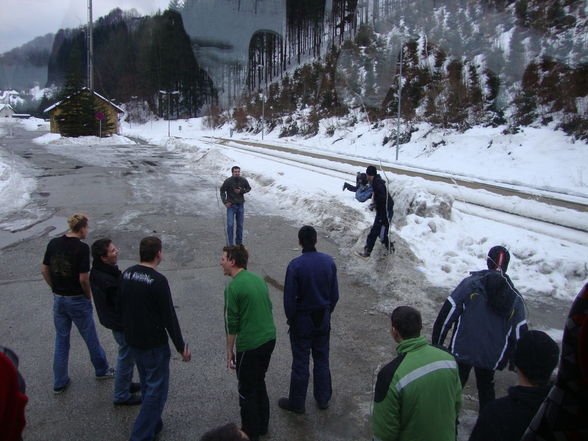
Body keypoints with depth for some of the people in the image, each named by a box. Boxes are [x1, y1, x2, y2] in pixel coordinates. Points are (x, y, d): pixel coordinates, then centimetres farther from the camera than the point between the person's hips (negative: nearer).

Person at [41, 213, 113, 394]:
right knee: (90, 338, 14)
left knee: (61, 340, 16)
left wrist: (55, 288, 15)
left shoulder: (53, 243, -1)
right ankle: (102, 370, 33)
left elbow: (44, 270, 5)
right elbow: (83, 279, -20)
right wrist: (89, 296, -3)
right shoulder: (82, 247, -20)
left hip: (58, 299, 6)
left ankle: (59, 382, 24)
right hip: (77, 300, -5)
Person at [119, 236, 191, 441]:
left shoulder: (126, 274, 0)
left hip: (133, 340, 8)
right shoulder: (158, 280, -22)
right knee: (157, 390, 5)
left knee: (147, 384, 23)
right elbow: (169, 317, -20)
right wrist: (181, 347, -11)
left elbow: (121, 305, 11)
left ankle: (153, 424, 36)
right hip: (154, 344, -8)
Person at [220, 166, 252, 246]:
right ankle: (230, 244, 1)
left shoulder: (243, 180, -6)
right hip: (231, 205, -3)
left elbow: (248, 188, 10)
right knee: (230, 225, -9)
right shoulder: (228, 181, -12)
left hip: (240, 205, 3)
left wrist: (241, 191, -9)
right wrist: (225, 202, -9)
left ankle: (239, 243, 24)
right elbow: (222, 191, 1)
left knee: (240, 225, 10)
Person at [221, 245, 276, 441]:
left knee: (247, 391, 10)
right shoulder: (258, 279, 6)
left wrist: (229, 351, -3)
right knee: (260, 383, 23)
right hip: (269, 339, 8)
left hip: (249, 346, -7)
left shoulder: (233, 287, -16)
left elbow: (231, 323, -14)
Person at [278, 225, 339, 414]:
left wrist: (291, 319, 1)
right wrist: (327, 312, 14)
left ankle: (297, 403, 24)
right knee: (322, 359, 19)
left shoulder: (295, 265, -22)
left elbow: (289, 298, -15)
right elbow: (335, 294, 0)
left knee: (300, 362, 9)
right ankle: (323, 398, 33)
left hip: (302, 320, -4)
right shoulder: (329, 261, -8)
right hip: (323, 319, 4)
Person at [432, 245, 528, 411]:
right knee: (486, 387, 24)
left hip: (462, 351, -3)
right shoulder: (516, 298, 0)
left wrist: (436, 344, -4)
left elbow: (445, 316, -13)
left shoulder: (471, 283, -12)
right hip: (492, 358, 3)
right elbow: (519, 333, 4)